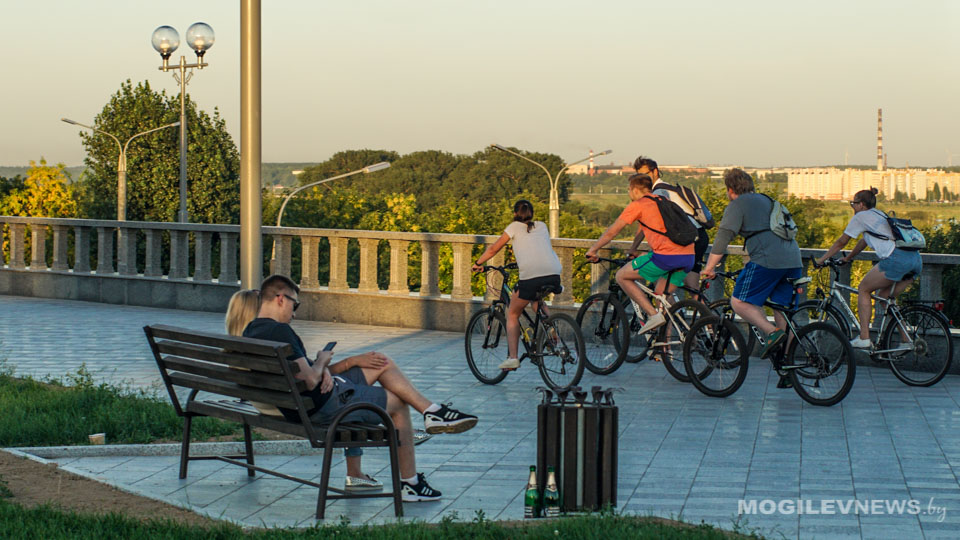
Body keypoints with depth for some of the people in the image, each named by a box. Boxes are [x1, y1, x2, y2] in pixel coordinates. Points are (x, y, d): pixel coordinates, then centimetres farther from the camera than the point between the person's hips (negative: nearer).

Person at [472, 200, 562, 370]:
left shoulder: (514, 227, 14)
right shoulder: (542, 226, 25)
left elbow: (493, 249, 19)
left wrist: (478, 263, 33)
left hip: (530, 276, -4)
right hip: (554, 275, 4)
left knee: (513, 314, 16)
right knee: (537, 299, 38)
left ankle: (512, 357, 4)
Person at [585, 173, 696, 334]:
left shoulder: (637, 205, 6)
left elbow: (611, 232, 11)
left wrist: (593, 250, 25)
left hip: (666, 256, -7)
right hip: (689, 257, 7)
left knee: (622, 276, 9)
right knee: (661, 295, 23)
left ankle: (653, 314, -2)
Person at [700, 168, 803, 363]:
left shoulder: (737, 205, 6)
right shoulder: (766, 200, 31)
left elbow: (722, 238, -4)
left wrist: (708, 269, 0)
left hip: (768, 259, -8)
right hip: (794, 260, 8)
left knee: (739, 302, -5)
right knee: (783, 310, 13)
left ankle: (772, 332, -22)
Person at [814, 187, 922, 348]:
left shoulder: (861, 217, 9)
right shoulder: (879, 215, 31)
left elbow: (841, 242, 16)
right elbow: (864, 241, 44)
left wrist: (821, 260, 26)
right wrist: (847, 258, 54)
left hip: (896, 259, -8)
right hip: (916, 260, 8)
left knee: (863, 289, 8)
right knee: (884, 296, 20)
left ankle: (864, 338, 1)